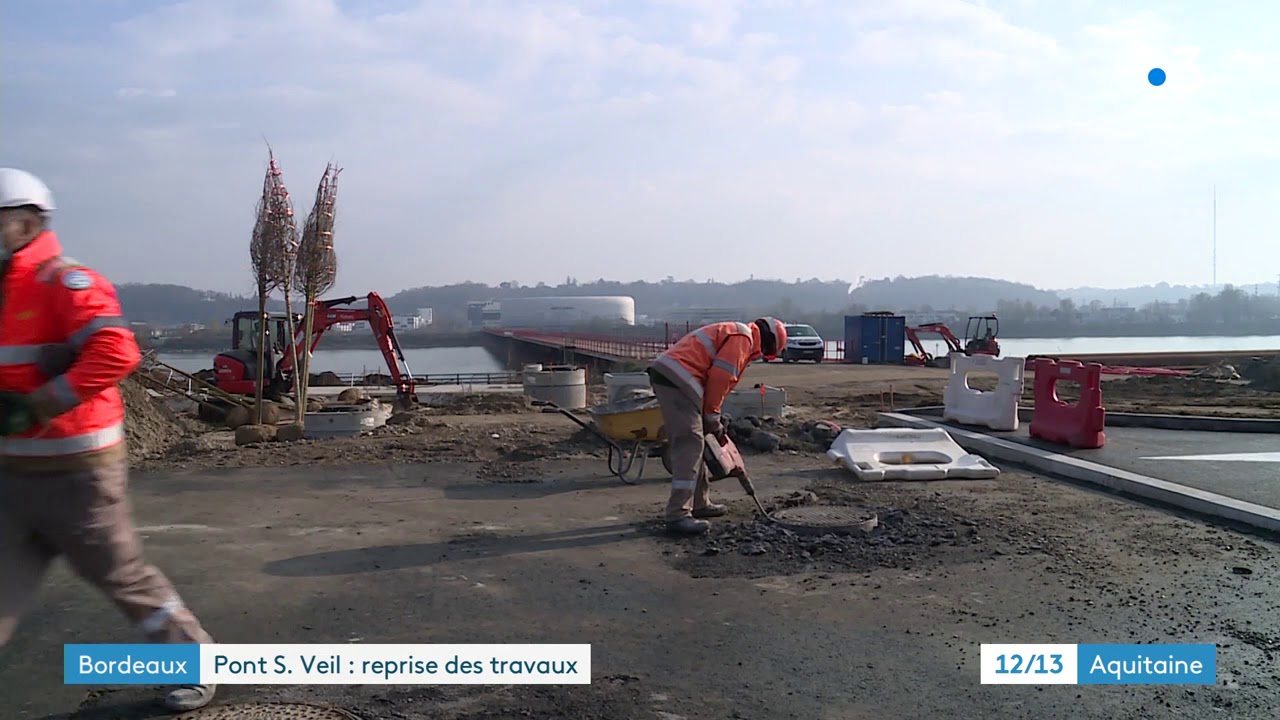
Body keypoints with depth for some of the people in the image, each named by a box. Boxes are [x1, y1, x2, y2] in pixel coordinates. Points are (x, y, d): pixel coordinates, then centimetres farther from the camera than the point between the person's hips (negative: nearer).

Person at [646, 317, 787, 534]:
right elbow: (719, 377, -13)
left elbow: (718, 378, 26)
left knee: (692, 443, 17)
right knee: (689, 444, -12)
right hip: (677, 379, -11)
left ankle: (699, 503, 26)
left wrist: (712, 420, 21)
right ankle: (678, 515, -15)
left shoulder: (733, 334, 28)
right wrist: (712, 417, -3)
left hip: (665, 376, 11)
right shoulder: (743, 337, -4)